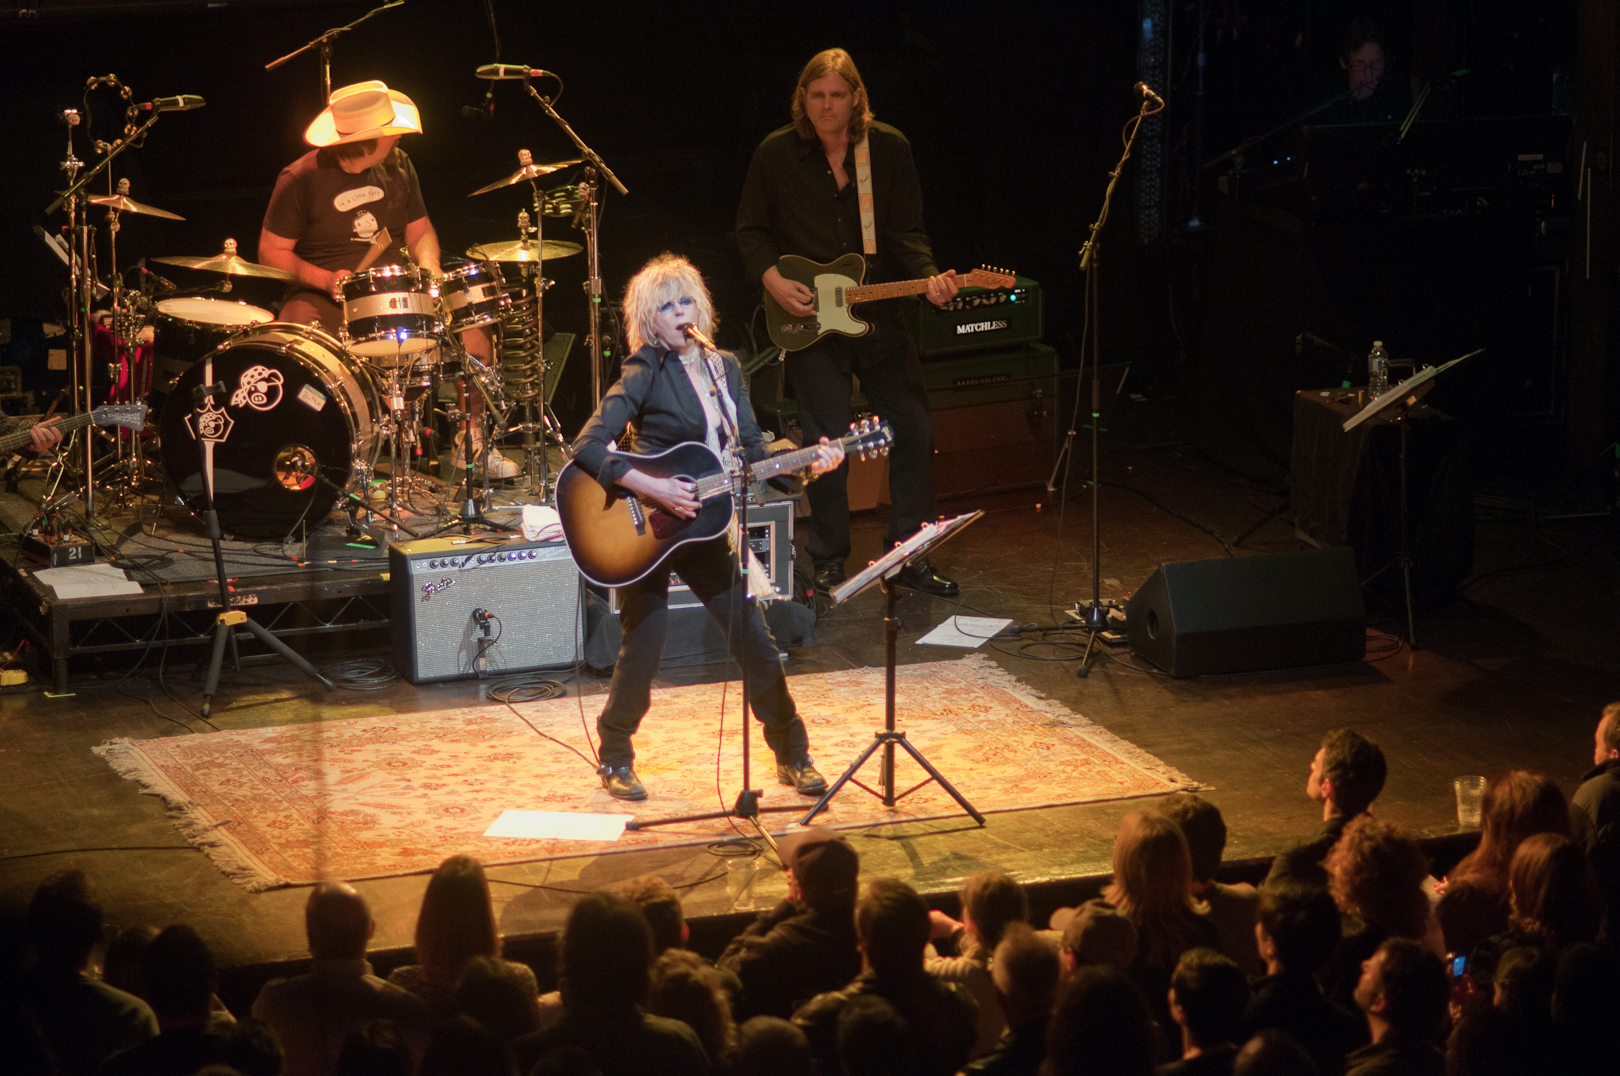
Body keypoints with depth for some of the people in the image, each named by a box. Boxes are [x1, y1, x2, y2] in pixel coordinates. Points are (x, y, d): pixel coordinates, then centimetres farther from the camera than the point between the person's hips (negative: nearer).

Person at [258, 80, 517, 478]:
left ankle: (469, 442, 4)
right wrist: (326, 279, -21)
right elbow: (271, 253, -7)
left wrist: (428, 265, -6)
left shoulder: (397, 166, 5)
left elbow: (419, 229, 16)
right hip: (323, 297, -4)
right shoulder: (302, 179, -11)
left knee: (473, 335, -15)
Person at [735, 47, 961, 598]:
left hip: (877, 314, 2)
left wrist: (929, 277, -15)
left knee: (913, 428, 0)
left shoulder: (889, 148, 0)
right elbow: (750, 231, 6)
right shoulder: (776, 154, -3)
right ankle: (829, 562, 9)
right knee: (828, 438, -7)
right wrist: (772, 278, -11)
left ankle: (909, 557, 13)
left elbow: (906, 233, 2)